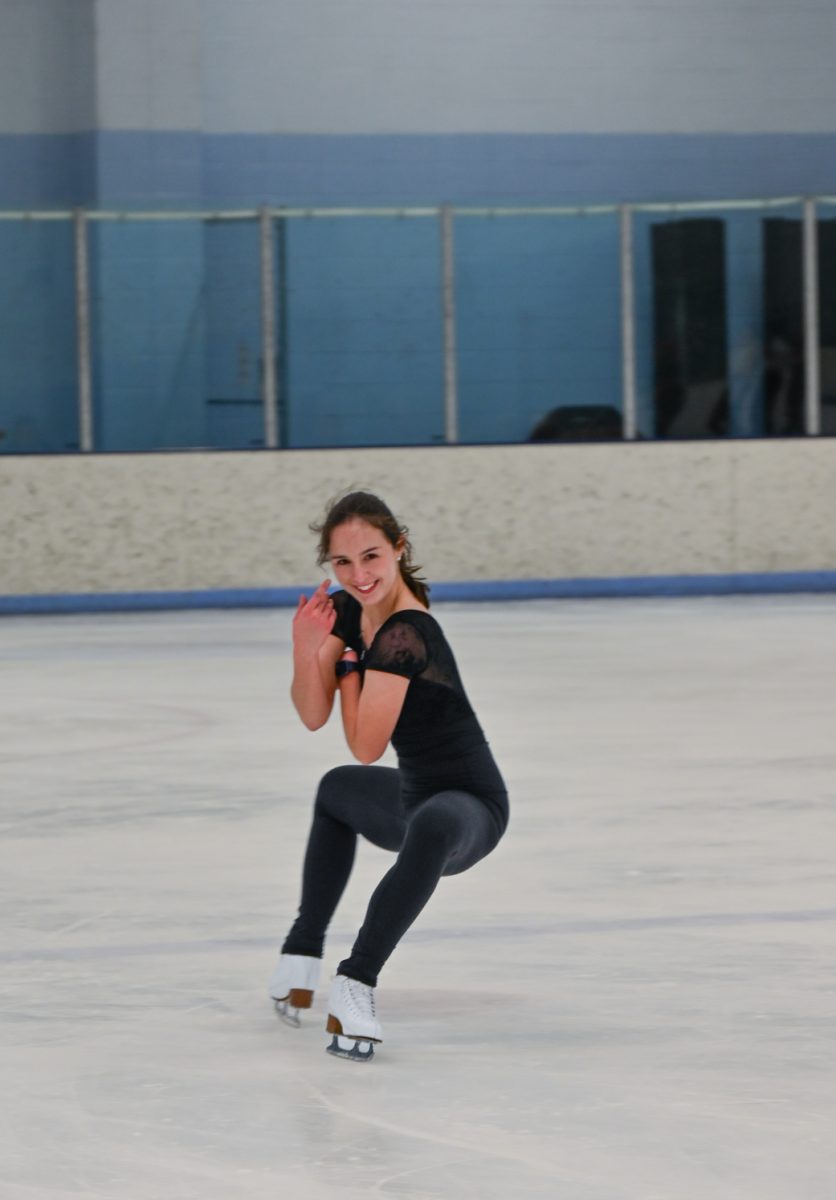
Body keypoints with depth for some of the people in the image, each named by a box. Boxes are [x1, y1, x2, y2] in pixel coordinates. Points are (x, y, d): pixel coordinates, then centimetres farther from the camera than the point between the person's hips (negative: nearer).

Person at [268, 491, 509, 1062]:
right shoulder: (348, 611, -1)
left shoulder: (403, 635, -27)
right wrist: (308, 650, -19)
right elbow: (314, 716, -2)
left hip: (469, 805, -10)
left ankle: (358, 980, -42)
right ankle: (303, 951, 43)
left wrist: (350, 666, -10)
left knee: (432, 829, -44)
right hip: (414, 794, 10)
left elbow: (365, 746, -23)